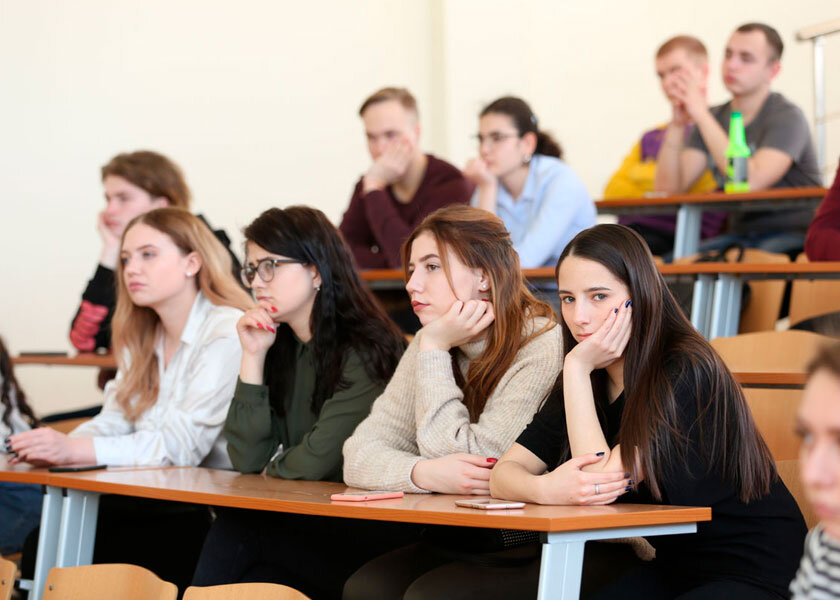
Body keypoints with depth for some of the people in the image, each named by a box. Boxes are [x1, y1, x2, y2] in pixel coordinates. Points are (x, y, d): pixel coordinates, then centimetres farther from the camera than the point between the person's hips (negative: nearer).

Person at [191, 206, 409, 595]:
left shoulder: (367, 348, -13)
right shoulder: (280, 347, 8)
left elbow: (320, 461, -17)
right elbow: (248, 462, 2)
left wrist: (273, 471, 3)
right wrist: (253, 358, -3)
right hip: (295, 517, 6)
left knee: (232, 532, -22)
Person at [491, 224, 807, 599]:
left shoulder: (686, 373, -20)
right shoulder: (585, 381, 3)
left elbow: (603, 480, -24)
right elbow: (505, 472, -4)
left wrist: (577, 367, -22)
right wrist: (545, 489, -28)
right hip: (675, 566, 7)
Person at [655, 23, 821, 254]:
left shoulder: (787, 117, -8)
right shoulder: (715, 118, 10)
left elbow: (751, 182, -26)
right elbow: (668, 187, 0)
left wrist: (701, 115, -23)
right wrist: (677, 124, -13)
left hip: (793, 234, -6)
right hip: (741, 233, 6)